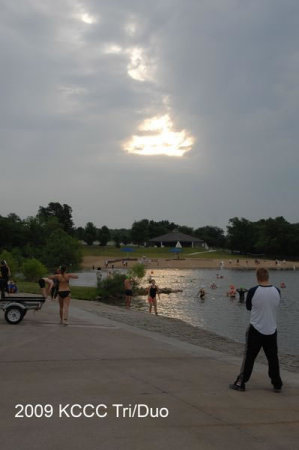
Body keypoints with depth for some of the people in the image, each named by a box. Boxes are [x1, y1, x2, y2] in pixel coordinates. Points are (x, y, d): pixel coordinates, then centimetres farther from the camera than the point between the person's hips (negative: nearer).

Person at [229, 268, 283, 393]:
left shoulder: (253, 291, -15)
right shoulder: (277, 291, -6)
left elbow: (248, 307, 1)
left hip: (256, 330, -2)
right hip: (272, 330, 2)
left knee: (249, 357, 5)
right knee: (273, 358, 12)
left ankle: (240, 383, 10)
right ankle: (277, 385, 20)